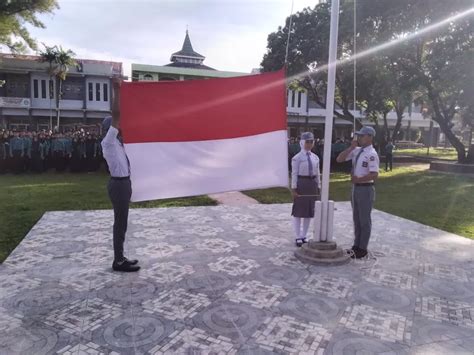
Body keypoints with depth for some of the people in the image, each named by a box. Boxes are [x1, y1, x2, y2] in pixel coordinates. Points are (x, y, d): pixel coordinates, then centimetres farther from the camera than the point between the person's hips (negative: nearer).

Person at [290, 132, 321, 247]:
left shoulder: (315, 157, 9)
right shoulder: (297, 158, -8)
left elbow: (317, 174, 11)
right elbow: (294, 174, -10)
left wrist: (318, 187, 9)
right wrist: (294, 189, -14)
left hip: (312, 184, 6)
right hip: (301, 184, -6)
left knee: (310, 211, 11)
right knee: (298, 211, 3)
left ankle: (304, 236, 25)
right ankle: (298, 237, 15)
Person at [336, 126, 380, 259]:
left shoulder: (371, 154, -17)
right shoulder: (356, 151, 6)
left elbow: (374, 175, -24)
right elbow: (339, 159, 3)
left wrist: (358, 179, -17)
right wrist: (351, 147, -5)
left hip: (366, 189, -8)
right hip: (356, 187, 8)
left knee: (364, 220, 5)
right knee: (356, 218, 17)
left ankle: (362, 249, 19)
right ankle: (356, 246, 30)